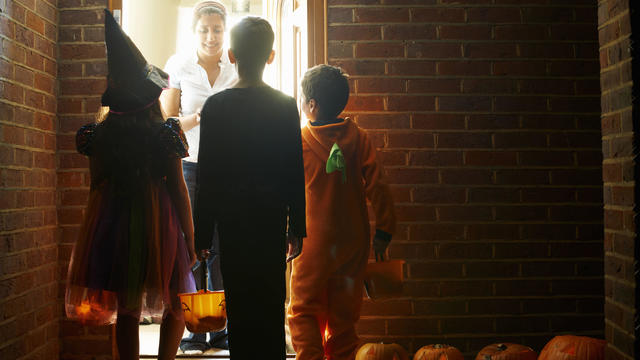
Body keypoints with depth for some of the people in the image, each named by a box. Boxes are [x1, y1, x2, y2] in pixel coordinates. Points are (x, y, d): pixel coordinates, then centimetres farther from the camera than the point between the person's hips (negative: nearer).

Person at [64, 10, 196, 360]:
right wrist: (190, 238, 1)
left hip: (114, 224, 3)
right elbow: (178, 189, -6)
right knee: (176, 305, 14)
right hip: (159, 222, -2)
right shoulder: (166, 133, -7)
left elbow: (97, 186, 5)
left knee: (127, 310, 12)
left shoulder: (100, 133, 0)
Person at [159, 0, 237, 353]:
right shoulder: (178, 66, 3)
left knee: (223, 246, 1)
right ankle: (194, 330, 6)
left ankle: (222, 328, 10)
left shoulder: (238, 70, 7)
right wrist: (197, 118, -16)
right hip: (189, 165, -1)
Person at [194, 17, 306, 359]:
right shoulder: (286, 106, -4)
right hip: (272, 220, 1)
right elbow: (296, 173, -1)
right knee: (272, 306, 10)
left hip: (232, 221, -1)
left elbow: (206, 176, -5)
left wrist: (201, 234, 2)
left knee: (239, 307, 6)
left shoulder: (215, 106, -6)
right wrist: (297, 228, 7)